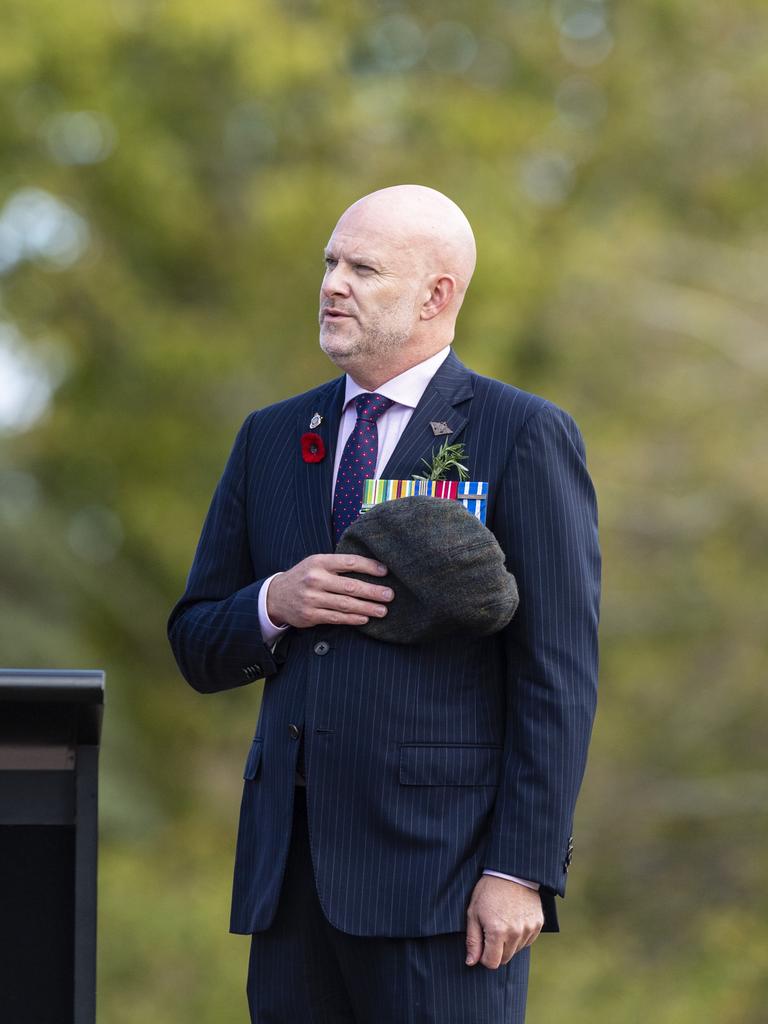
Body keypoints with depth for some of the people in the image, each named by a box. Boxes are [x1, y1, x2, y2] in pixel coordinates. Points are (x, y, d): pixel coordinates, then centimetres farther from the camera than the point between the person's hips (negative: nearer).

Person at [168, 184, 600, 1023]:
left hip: (443, 866, -5)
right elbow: (198, 649, 18)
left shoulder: (526, 437, 0)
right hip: (292, 868, 5)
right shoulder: (272, 438, 16)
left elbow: (559, 674, -6)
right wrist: (274, 606, -5)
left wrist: (521, 870, -13)